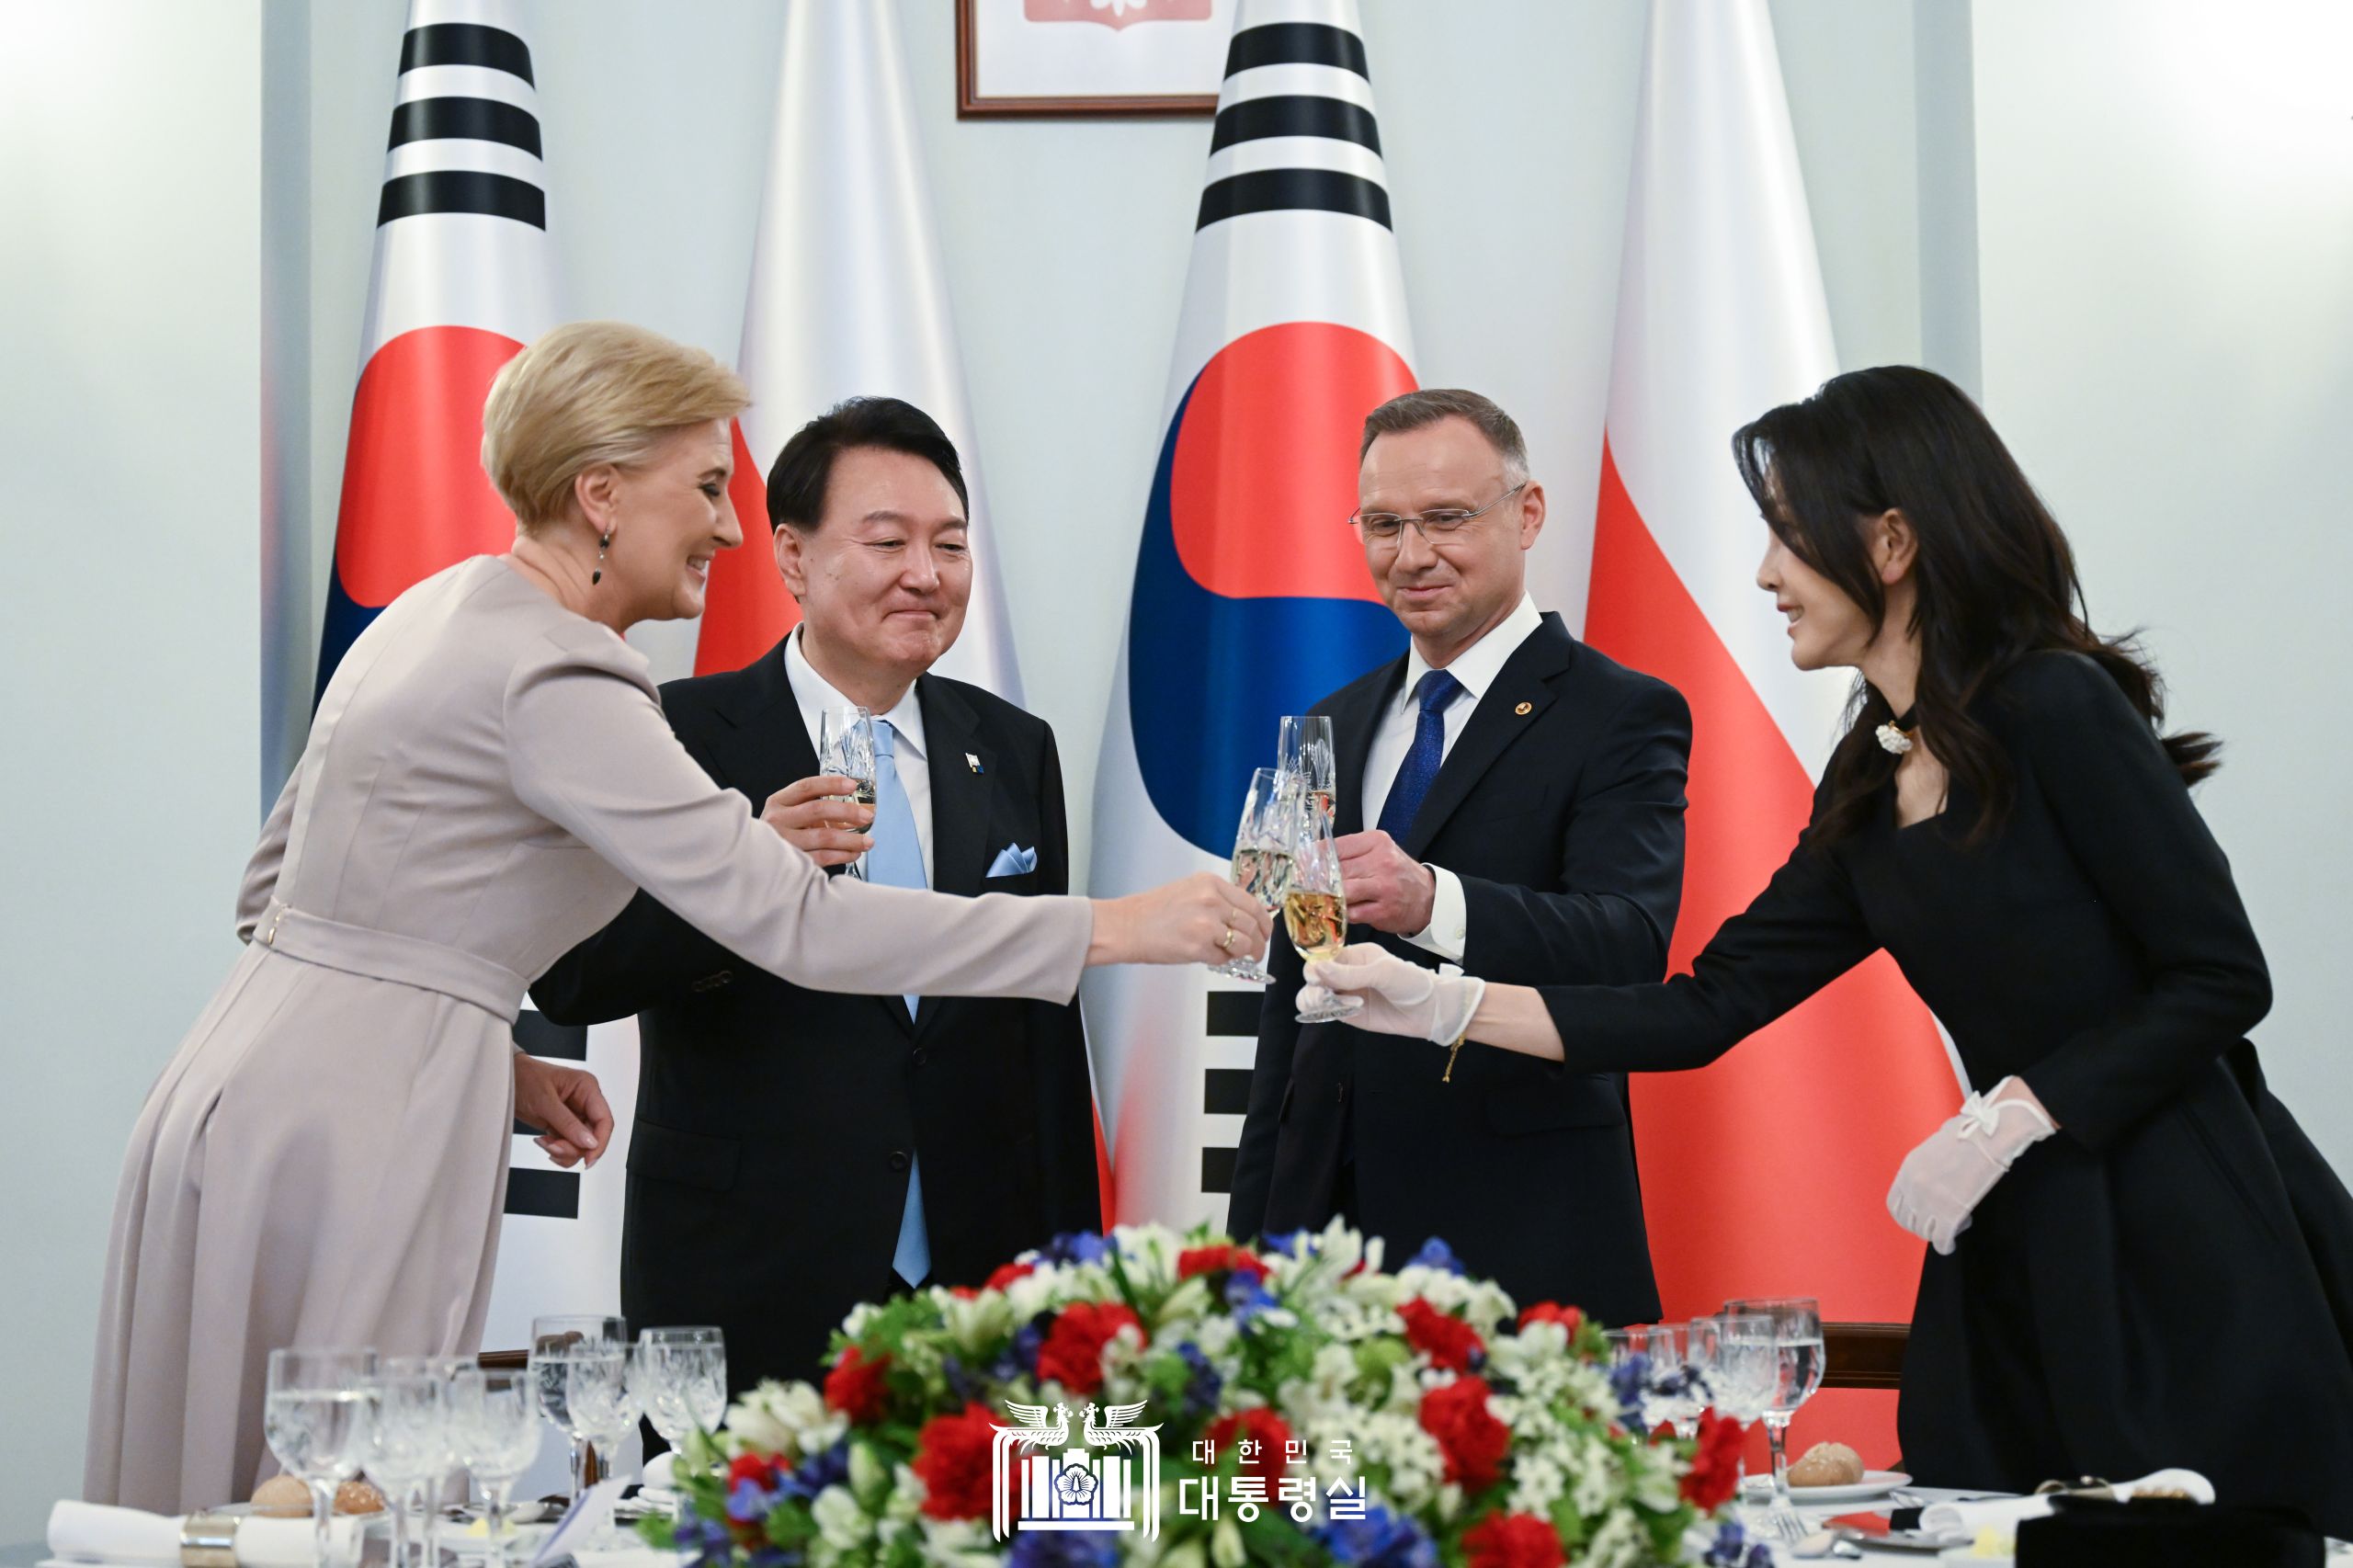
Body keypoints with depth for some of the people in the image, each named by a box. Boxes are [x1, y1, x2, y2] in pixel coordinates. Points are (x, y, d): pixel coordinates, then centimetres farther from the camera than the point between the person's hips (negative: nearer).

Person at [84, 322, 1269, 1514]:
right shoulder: (551, 679, -15)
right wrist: (1113, 930, -18)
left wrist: (494, 1063, 13)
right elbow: (795, 924, -21)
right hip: (345, 1142, -10)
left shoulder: (432, 615, 14)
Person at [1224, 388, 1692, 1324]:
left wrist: (1432, 902, -36)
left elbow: (1632, 945, -19)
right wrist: (1254, 1227, 15)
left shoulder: (1621, 717, -2)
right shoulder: (1332, 728, 17)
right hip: (1325, 1222, 5)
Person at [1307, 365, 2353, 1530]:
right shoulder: (1867, 790, 11)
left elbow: (2221, 979, -13)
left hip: (2188, 1253, -7)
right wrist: (1438, 1003, 5)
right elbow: (1706, 1010, 10)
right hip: (2018, 1263, 7)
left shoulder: (2057, 710, -12)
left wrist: (2004, 1121, -16)